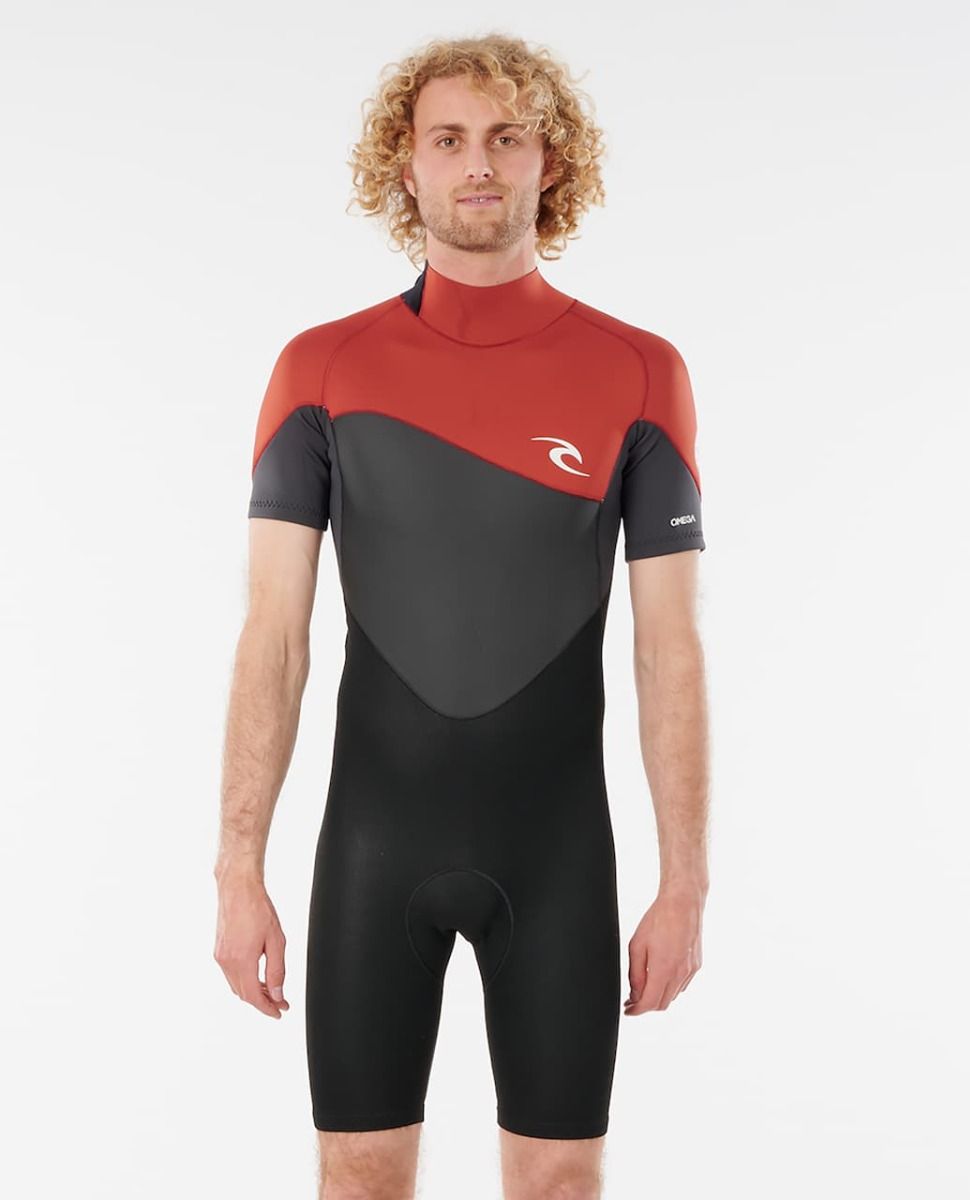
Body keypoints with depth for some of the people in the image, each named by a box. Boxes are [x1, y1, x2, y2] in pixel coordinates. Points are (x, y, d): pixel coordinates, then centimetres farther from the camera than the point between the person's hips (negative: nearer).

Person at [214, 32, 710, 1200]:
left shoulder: (639, 373, -2)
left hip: (557, 851, 0)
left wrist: (685, 883, -3)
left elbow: (669, 649, -1)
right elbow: (273, 636, -2)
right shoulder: (323, 367, -1)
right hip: (375, 847, 0)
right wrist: (238, 870, -7)